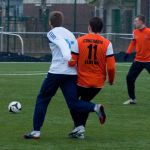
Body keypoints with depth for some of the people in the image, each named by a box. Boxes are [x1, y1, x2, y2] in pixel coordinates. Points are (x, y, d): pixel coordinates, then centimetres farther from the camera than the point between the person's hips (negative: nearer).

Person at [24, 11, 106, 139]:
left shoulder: (52, 33, 2)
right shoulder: (70, 34, 22)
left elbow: (61, 43, -18)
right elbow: (77, 51, 18)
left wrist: (66, 56, -35)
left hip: (56, 71, -5)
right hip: (72, 73, 5)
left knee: (42, 99, 10)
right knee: (73, 103, 0)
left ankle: (36, 131, 8)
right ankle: (95, 108, -25)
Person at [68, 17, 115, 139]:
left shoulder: (80, 41, -8)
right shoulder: (107, 44, -7)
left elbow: (72, 62, -10)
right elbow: (111, 66, -10)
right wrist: (111, 80, 9)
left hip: (82, 80, -2)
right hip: (98, 83, 2)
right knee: (85, 102, 25)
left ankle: (79, 127, 3)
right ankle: (80, 129, 17)